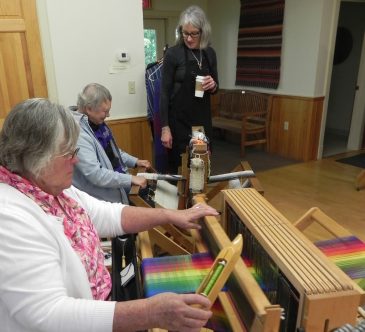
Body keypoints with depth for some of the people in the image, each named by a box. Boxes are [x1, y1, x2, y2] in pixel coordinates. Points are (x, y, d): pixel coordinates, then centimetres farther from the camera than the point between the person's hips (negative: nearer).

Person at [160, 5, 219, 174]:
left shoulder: (209, 53, 6)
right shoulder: (173, 54, -8)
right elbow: (164, 92, -9)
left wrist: (213, 85, -8)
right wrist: (165, 127, -14)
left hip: (203, 118, 5)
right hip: (179, 119, -4)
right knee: (178, 165, 1)